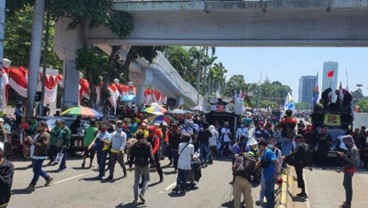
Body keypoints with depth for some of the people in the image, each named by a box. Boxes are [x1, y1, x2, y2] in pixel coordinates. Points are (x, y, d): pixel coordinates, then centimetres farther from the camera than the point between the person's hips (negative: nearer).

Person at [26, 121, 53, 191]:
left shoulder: (46, 135, -14)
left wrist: (33, 142, -28)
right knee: (36, 169, 19)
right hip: (33, 155, 10)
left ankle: (32, 185, 5)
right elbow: (33, 142, 25)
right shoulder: (37, 133, 15)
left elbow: (44, 146, -25)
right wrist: (29, 141, 4)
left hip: (39, 156, -10)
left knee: (36, 171, -4)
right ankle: (48, 178, 34)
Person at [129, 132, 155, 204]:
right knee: (146, 179, 15)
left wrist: (130, 166, 13)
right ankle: (142, 193, -4)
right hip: (145, 165, -2)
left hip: (137, 165, 2)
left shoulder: (134, 145, 3)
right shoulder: (148, 145, -3)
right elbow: (151, 156, -10)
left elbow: (131, 156, 5)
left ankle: (135, 198, 10)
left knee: (136, 181, 11)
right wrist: (153, 164, -6)